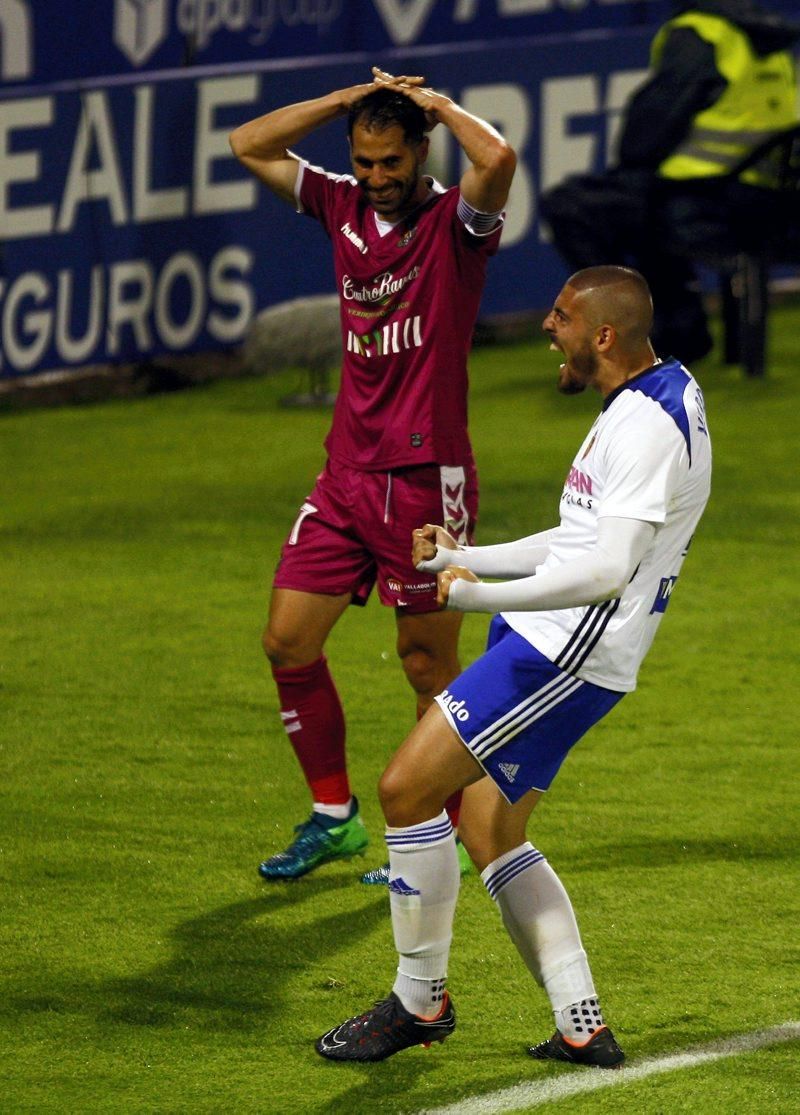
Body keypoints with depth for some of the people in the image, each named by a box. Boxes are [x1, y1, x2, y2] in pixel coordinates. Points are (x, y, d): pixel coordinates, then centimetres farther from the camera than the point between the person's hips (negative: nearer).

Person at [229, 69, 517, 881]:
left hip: (426, 474, -6)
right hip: (346, 470, 6)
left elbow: (498, 160, -29)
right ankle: (333, 815, 18)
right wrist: (351, 98, 2)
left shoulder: (454, 221, -8)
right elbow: (250, 145, 12)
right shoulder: (344, 207, 9)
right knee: (288, 640, 4)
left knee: (428, 662, 1)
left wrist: (431, 102, -12)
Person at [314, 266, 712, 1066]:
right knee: (489, 834, 12)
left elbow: (605, 570, -27)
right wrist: (465, 558, 25)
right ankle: (583, 1030, 13)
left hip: (569, 653, -11)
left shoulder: (651, 423, -19)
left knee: (407, 788, -11)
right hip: (546, 641, 11)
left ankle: (420, 1000, 2)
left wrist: (482, 596, -21)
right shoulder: (642, 404, 15)